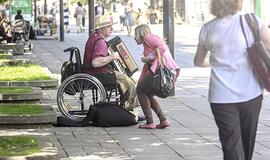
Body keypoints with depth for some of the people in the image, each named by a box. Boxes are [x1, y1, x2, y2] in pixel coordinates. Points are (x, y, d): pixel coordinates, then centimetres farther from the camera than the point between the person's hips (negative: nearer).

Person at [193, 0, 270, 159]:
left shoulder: (207, 29, 2)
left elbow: (198, 61, 16)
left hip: (222, 97, 0)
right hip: (250, 93, 0)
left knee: (232, 146, -1)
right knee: (247, 143, 16)